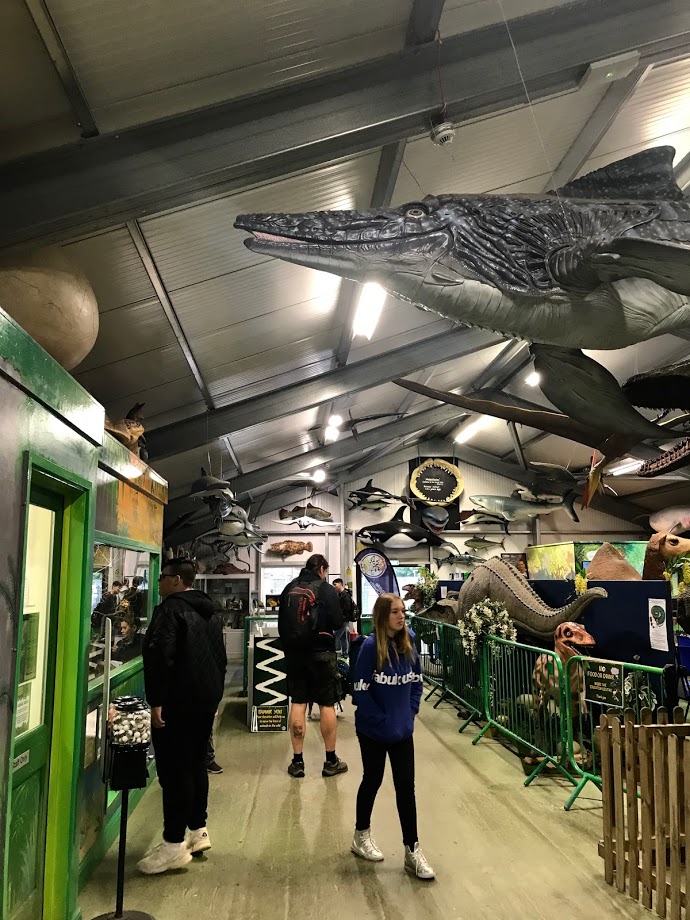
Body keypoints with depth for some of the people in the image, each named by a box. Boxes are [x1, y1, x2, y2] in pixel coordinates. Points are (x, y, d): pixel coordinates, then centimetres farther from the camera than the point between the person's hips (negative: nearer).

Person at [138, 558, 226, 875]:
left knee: (174, 771, -3)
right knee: (196, 764, 17)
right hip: (206, 701, 9)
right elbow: (220, 658, 21)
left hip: (177, 705, -9)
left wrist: (156, 702, -21)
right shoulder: (210, 613, 16)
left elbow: (160, 656, -23)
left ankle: (174, 845, 2)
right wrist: (214, 696, 24)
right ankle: (198, 831, 26)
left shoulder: (171, 609, -12)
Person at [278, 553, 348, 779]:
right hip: (320, 652, -4)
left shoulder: (289, 588, 6)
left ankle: (297, 761, 12)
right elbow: (337, 623, -11)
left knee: (297, 703, 9)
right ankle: (331, 761, 13)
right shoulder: (326, 589, -8)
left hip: (293, 652, 4)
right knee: (327, 705, 5)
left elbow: (281, 622, 12)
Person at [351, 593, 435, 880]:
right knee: (372, 781, 15)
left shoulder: (408, 645, -2)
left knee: (406, 788, 7)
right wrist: (383, 720, -15)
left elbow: (417, 682, 8)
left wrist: (410, 713, -2)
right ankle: (361, 835, 38)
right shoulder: (370, 647, -18)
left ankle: (412, 851, 17)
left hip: (403, 730, 4)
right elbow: (361, 691, -18)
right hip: (373, 730, -4)